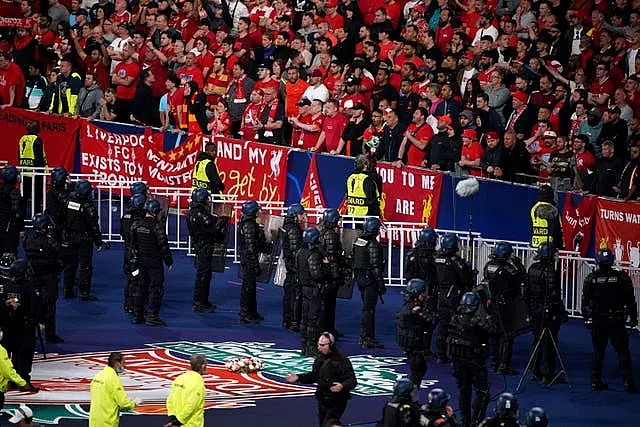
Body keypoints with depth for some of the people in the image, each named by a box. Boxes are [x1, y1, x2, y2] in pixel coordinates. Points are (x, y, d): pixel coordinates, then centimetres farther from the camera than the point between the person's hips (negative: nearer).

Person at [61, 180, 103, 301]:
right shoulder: (88, 206, -18)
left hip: (69, 238, 5)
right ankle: (84, 292, 3)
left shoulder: (69, 201, -2)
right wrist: (99, 242, -6)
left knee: (70, 264, 15)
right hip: (84, 240, -5)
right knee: (85, 266, 2)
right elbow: (94, 226, -15)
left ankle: (68, 290, 21)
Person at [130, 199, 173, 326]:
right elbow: (163, 245, -16)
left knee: (141, 287, 15)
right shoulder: (157, 226, -18)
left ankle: (137, 315, 18)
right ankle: (152, 317, -3)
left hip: (141, 259, 7)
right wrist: (169, 262, -6)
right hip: (154, 261, -7)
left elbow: (133, 243, 10)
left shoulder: (136, 225, 2)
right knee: (156, 288, 0)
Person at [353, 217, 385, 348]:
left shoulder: (358, 241, 7)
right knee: (369, 309, -3)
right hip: (370, 279, -8)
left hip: (360, 277, 8)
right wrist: (381, 284, -15)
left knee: (367, 307, 18)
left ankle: (365, 335, 23)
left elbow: (354, 261, 13)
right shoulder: (373, 244, -19)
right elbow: (375, 266, -20)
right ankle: (367, 338, -2)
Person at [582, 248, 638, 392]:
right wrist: (633, 317, 7)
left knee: (598, 351, 10)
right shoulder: (622, 278, -6)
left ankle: (595, 381, 9)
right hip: (617, 321, -2)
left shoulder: (591, 279, -2)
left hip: (597, 321, 2)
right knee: (622, 351, 2)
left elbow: (585, 301, 2)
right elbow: (630, 300, -1)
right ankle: (628, 382, -4)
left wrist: (586, 318, 10)